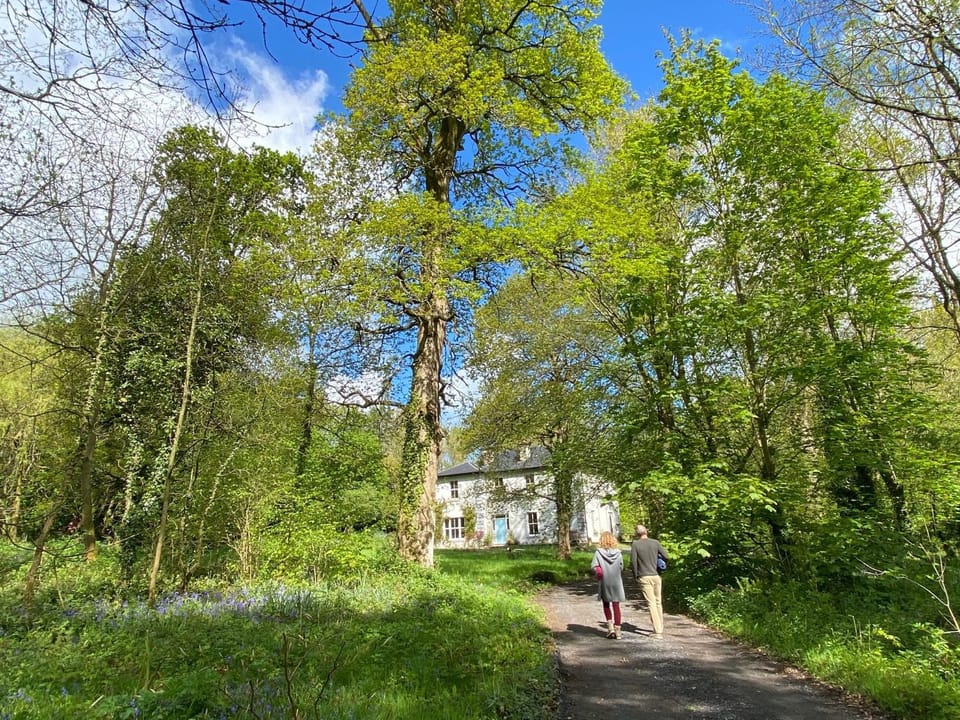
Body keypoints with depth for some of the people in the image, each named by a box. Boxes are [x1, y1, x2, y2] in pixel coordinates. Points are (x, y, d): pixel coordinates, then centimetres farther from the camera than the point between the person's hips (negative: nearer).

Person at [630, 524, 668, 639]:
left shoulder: (635, 544, -7)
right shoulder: (655, 543, 0)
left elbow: (633, 562, -9)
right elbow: (666, 557, -1)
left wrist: (635, 576, 5)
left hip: (644, 577, -3)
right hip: (656, 576, 3)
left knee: (651, 604, 0)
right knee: (658, 602, 16)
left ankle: (658, 632, -3)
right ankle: (660, 628, 27)